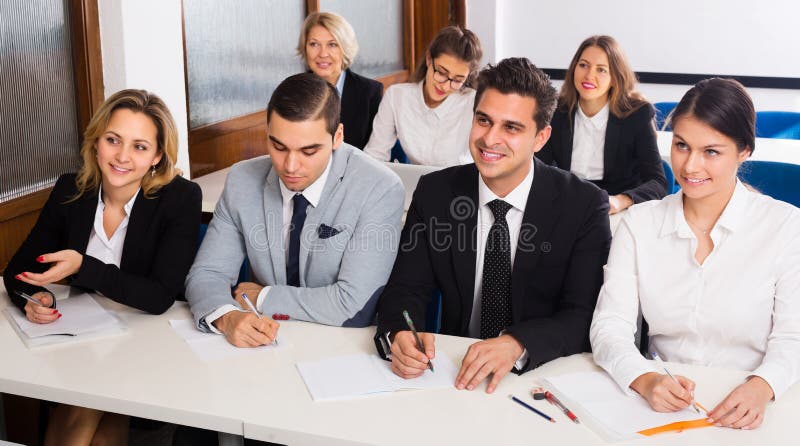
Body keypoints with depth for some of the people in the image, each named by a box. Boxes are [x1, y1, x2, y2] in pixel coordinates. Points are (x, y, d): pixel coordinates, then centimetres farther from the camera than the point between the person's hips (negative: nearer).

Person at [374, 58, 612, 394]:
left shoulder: (585, 205, -7)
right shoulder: (434, 193, 0)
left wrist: (516, 345, -31)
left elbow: (585, 315, -12)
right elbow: (404, 289, 0)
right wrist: (399, 334, -24)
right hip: (455, 369, 3)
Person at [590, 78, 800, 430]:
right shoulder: (639, 223, 3)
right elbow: (610, 326, -3)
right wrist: (646, 380, -23)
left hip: (741, 413, 0)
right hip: (660, 406, 1)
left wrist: (760, 388, -24)